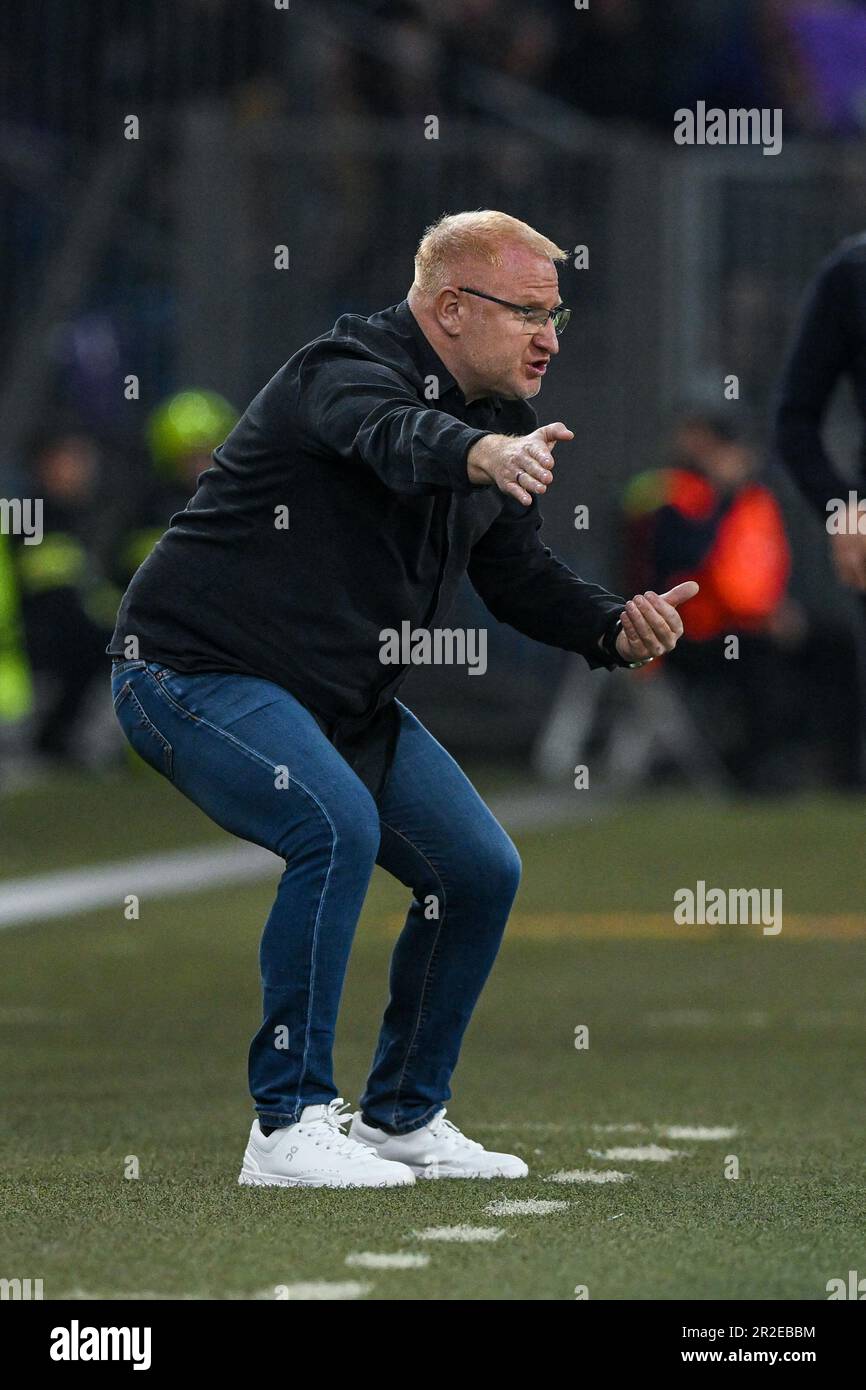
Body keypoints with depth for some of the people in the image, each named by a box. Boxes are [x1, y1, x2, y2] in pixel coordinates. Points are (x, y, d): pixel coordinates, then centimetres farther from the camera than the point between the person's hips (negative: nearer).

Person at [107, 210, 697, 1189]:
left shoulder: (498, 423, 7)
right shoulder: (351, 367, -21)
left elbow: (519, 577, 13)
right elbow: (390, 435, -44)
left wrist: (616, 630, -7)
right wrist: (480, 453, -66)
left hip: (345, 702, 9)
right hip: (195, 670, -9)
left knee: (480, 872, 5)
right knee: (338, 825, -31)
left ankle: (402, 1118, 22)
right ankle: (290, 1127, -24)